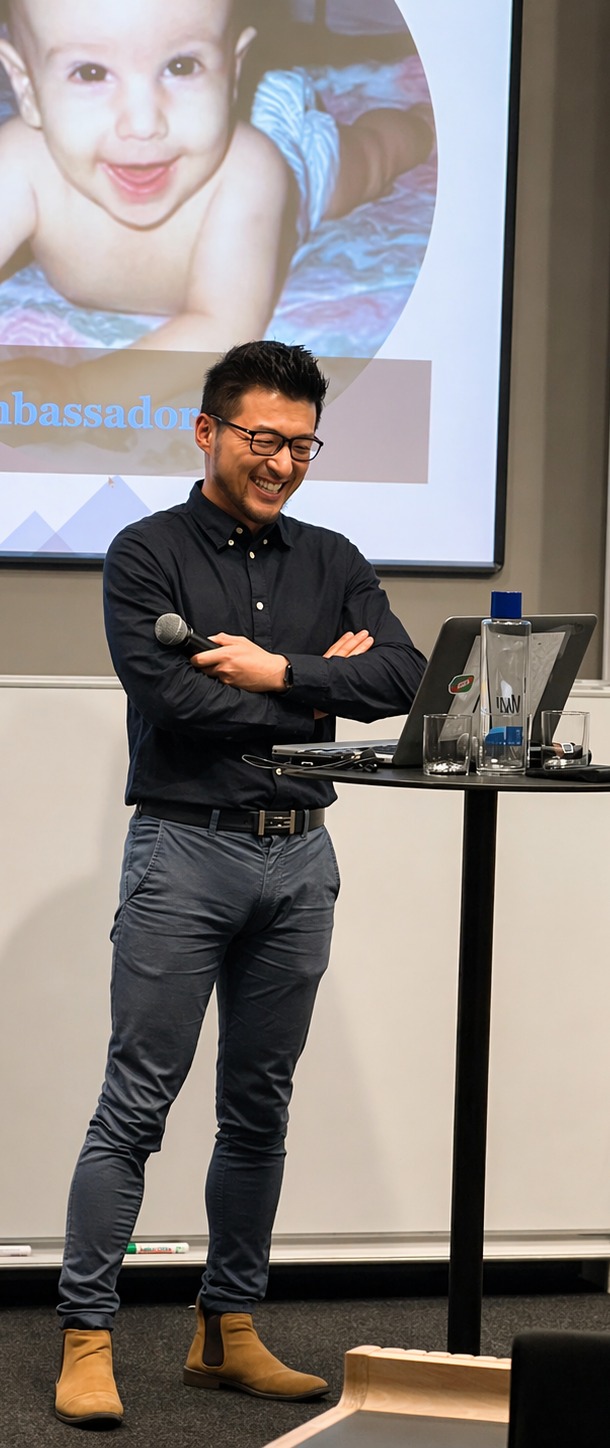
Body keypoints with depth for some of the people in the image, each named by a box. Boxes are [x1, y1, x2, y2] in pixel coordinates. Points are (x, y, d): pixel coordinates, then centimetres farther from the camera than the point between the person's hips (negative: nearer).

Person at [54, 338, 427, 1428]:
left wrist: (278, 671, -12)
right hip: (183, 853, -5)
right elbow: (170, 698, -16)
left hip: (298, 857, 5)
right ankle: (85, 1339, -1)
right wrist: (319, 695, -7)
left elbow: (404, 679, -2)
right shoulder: (147, 555, -1)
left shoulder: (332, 563, 13)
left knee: (260, 1110, 9)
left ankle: (228, 1332, 18)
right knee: (135, 1104, -5)